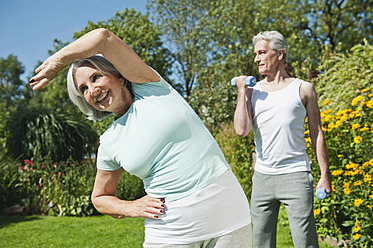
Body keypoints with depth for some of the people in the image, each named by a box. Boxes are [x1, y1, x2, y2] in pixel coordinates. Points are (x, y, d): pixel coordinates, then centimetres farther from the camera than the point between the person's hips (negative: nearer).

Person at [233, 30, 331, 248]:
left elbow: (317, 133, 7)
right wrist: (242, 91, -2)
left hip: (295, 175, -2)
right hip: (262, 176, 3)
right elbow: (242, 130, -5)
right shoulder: (253, 92, 10)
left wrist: (325, 175, 2)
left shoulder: (303, 89, 5)